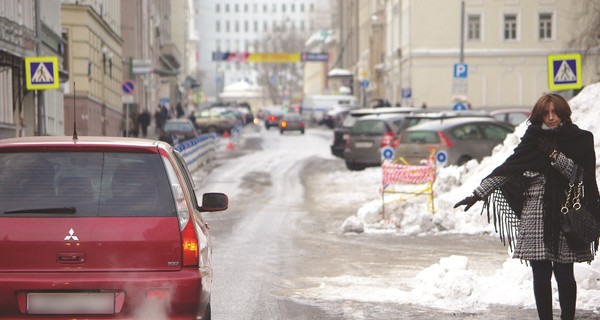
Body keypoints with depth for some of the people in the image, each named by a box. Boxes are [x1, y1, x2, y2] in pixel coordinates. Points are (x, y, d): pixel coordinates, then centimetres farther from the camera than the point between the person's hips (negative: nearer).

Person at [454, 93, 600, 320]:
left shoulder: (581, 140, 4)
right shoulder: (534, 139, 9)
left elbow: (582, 175, -6)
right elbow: (507, 169, 7)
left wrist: (555, 155, -12)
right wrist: (478, 194, 2)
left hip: (566, 216, -2)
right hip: (535, 215, 2)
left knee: (564, 275, -3)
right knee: (541, 275, 2)